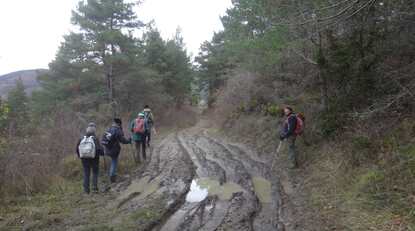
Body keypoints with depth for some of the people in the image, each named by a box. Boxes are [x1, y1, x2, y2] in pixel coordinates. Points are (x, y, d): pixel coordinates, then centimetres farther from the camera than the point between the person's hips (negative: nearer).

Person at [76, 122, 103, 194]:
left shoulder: (82, 139, -4)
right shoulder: (95, 139, -16)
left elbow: (77, 148, 1)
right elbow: (99, 149, -23)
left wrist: (79, 156, 18)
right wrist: (102, 153, -1)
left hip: (84, 158, 3)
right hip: (94, 158, -3)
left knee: (86, 174, 12)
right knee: (95, 173, 13)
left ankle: (86, 190, 11)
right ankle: (94, 188, 5)